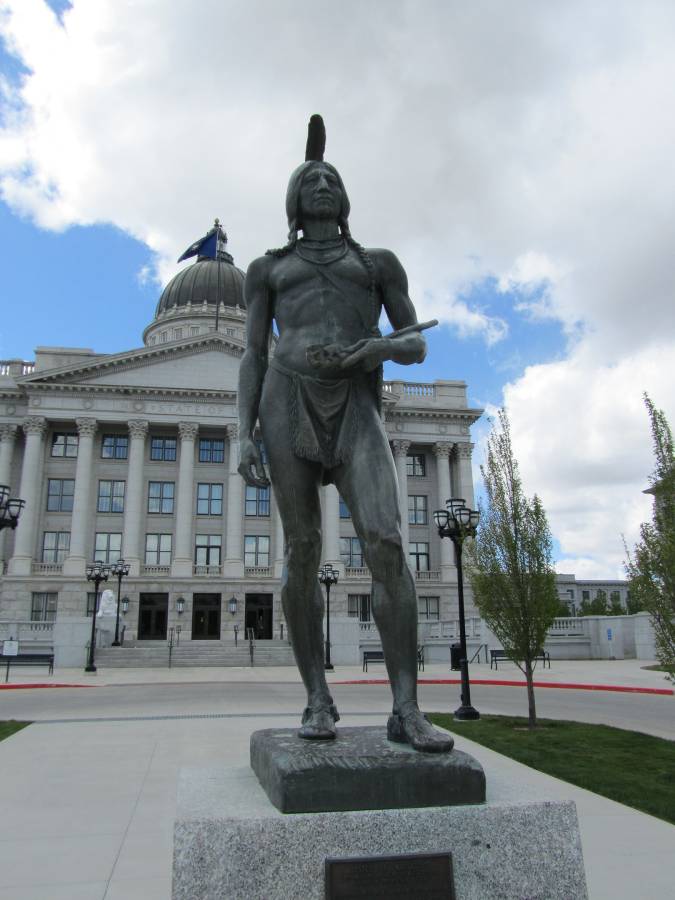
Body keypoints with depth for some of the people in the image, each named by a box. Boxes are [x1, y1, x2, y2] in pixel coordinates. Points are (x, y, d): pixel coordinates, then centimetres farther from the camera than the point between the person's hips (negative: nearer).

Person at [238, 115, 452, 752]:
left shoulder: (379, 262, 21)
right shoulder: (267, 268, 20)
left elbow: (417, 347, 13)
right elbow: (253, 357, 11)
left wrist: (364, 351, -10)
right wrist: (243, 435, -4)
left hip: (354, 410, 0)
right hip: (288, 402, 0)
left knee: (386, 545, -18)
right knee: (302, 551, -6)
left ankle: (406, 711, -15)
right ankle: (318, 701, 5)